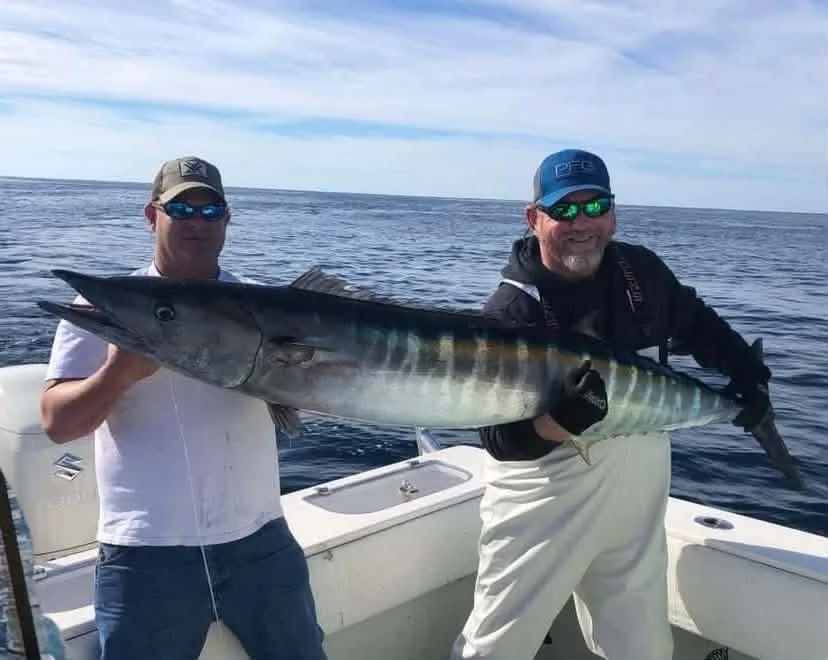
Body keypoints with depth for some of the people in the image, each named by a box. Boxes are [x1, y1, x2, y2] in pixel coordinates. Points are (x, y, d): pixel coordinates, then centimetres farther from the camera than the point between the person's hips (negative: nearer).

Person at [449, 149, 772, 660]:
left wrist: (749, 375, 10)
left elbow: (697, 324, 19)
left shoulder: (642, 272, -1)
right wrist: (565, 417, -37)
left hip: (638, 507, 5)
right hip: (542, 514, -4)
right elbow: (500, 438, -21)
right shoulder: (512, 310, -18)